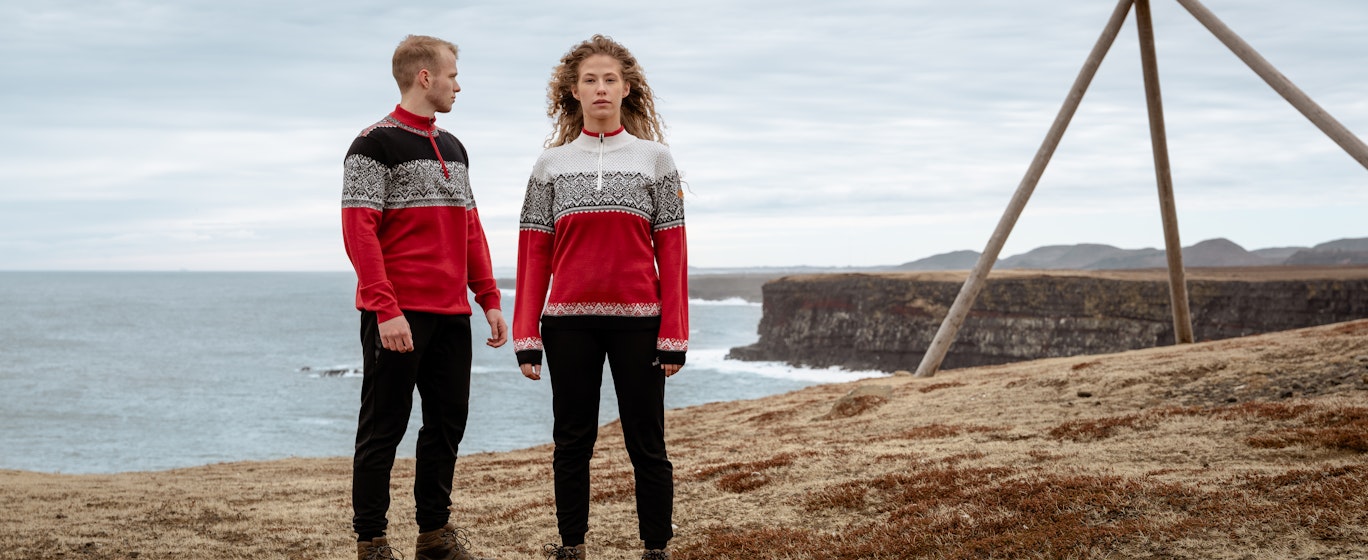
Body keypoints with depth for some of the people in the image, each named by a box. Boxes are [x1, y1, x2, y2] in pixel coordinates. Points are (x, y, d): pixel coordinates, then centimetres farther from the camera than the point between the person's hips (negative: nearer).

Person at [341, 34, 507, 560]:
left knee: (447, 421, 11)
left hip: (451, 313, 7)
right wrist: (386, 308, -21)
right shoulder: (376, 144, -7)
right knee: (383, 428, -1)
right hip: (398, 314, -7)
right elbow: (358, 231, -14)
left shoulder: (453, 148, 17)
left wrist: (490, 299, 12)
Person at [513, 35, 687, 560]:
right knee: (572, 442, 8)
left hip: (637, 320, -1)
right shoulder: (551, 164, 7)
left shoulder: (655, 159, 4)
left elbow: (671, 253, 0)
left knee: (647, 445, 3)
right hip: (568, 322, 1)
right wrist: (525, 337, -2)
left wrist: (673, 335, -6)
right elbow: (534, 255, 4)